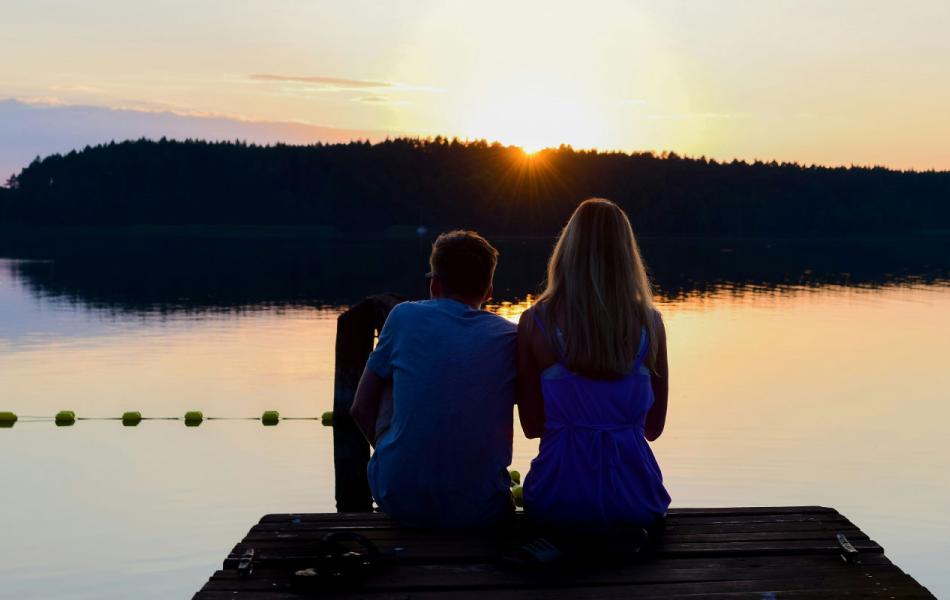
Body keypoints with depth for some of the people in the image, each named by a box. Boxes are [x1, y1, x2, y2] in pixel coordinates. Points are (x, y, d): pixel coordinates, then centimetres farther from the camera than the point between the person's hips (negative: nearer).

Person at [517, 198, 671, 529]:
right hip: (632, 500, 1)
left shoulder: (534, 322, -8)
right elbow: (654, 426, 3)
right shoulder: (649, 322, -5)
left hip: (557, 500, 0)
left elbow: (532, 425, -1)